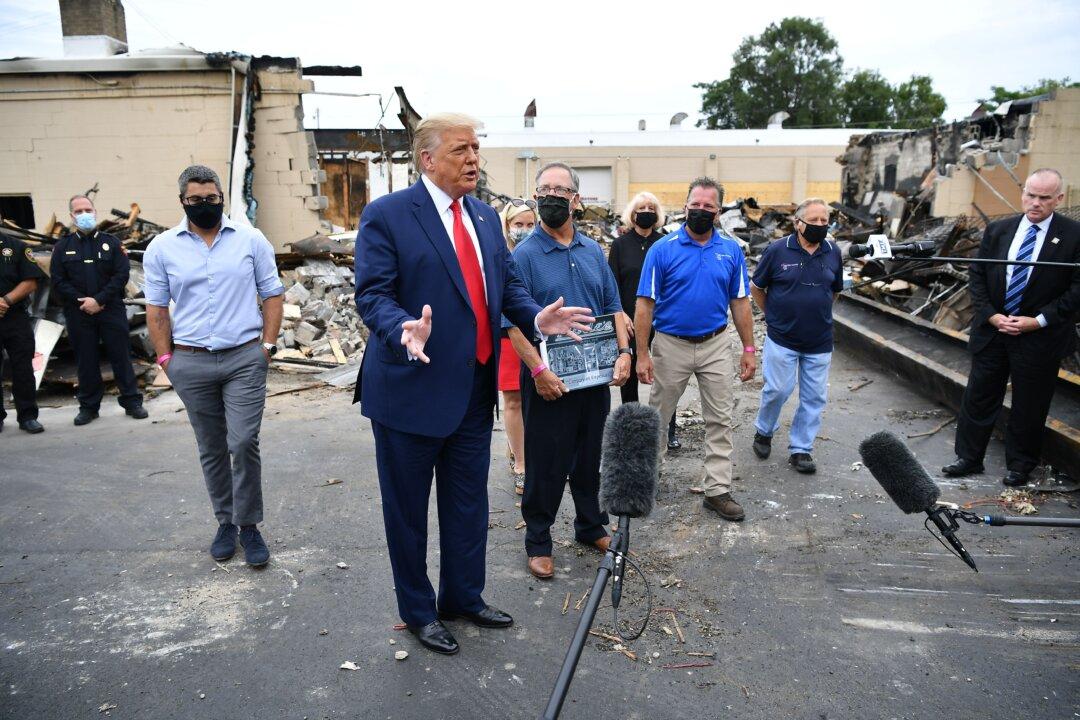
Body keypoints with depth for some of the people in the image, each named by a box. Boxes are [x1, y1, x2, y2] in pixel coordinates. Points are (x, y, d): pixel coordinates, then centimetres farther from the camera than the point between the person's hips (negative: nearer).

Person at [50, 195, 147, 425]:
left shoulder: (111, 242, 4)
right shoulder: (63, 246, 8)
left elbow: (122, 274, -5)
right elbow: (58, 281, 3)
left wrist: (99, 300, -13)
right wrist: (81, 301, -10)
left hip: (111, 310, -1)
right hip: (78, 313, 2)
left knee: (121, 356, 2)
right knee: (86, 361, 8)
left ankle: (132, 401, 10)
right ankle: (88, 406, 17)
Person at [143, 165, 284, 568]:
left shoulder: (251, 240, 1)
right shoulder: (162, 248, 5)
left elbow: (272, 294, 4)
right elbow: (156, 308, 8)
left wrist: (267, 345, -3)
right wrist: (165, 358, 2)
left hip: (245, 358, -2)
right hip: (191, 363, 2)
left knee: (244, 444, -6)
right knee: (211, 449, 12)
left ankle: (249, 524, 11)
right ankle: (225, 521, 26)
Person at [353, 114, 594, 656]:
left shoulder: (485, 216, 10)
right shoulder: (386, 215, -11)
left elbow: (506, 282, 13)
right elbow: (372, 294, -16)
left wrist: (535, 317, -6)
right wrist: (405, 331, -36)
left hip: (474, 390, 7)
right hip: (412, 392, -6)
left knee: (469, 505, 19)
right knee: (408, 509, 11)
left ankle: (464, 596, 40)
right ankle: (418, 611, 32)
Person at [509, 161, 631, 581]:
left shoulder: (593, 251, 9)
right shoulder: (525, 255, -8)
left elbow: (612, 308, 12)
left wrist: (624, 352, -2)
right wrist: (539, 370, -23)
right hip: (548, 381, -5)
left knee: (589, 457, 18)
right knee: (546, 464, 5)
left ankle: (591, 527, 35)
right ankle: (538, 542, 20)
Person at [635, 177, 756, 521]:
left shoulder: (731, 249, 1)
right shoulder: (663, 248, -8)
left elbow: (740, 302, 6)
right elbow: (645, 304, -9)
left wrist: (749, 349, 3)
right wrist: (642, 354, -13)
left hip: (716, 344, 3)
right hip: (671, 345, -2)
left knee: (720, 420, 5)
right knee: (658, 415, 12)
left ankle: (717, 490, 16)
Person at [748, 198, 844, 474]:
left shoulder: (833, 253, 3)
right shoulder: (777, 250, -7)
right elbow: (756, 288, 3)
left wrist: (818, 313, 15)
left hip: (820, 342, 4)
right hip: (782, 339, -3)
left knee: (814, 397, 6)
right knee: (778, 389, -2)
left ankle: (800, 449, 19)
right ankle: (764, 431, 26)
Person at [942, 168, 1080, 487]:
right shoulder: (998, 230, 2)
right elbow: (976, 275, 4)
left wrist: (1038, 321, -15)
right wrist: (991, 316, -7)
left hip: (1040, 337, -3)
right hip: (992, 330, 3)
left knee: (1029, 406, 10)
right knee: (979, 397, 11)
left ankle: (1019, 466, 27)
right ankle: (969, 457, 24)